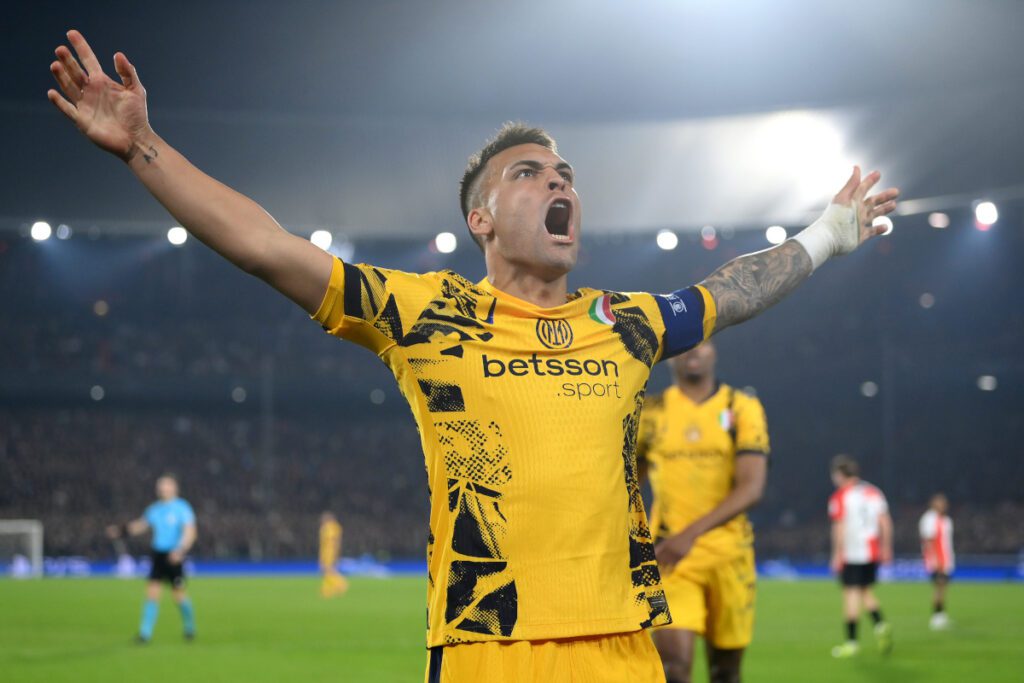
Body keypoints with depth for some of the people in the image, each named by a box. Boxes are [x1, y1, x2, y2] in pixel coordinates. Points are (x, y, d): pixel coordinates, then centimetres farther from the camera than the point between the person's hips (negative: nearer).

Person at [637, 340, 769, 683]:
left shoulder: (743, 408, 0)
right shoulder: (651, 413, 5)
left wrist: (691, 533, -24)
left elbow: (751, 487, -12)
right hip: (671, 556, 0)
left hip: (729, 554, 1)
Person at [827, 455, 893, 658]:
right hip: (873, 552, 6)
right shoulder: (874, 492, 12)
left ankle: (852, 641, -1)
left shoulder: (840, 497, -7)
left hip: (851, 554, -6)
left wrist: (837, 555, -11)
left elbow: (840, 528, -13)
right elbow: (885, 523, 11)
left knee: (851, 593, -3)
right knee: (867, 591, 18)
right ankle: (880, 625, -4)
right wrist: (886, 548, 16)